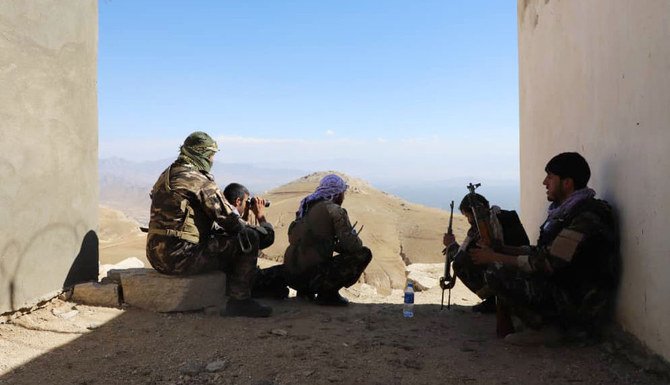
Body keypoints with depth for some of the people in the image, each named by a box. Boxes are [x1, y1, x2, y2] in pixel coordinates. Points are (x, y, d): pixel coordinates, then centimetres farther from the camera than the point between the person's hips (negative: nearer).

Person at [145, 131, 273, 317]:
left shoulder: (166, 175, 16)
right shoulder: (199, 180, -12)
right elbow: (230, 219, -12)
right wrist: (261, 219, 6)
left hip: (158, 256, 10)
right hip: (180, 257, -10)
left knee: (223, 237, 29)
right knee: (250, 238, -8)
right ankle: (240, 301, -4)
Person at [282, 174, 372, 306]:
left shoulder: (307, 207, 16)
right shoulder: (335, 210, -7)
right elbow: (353, 245, -12)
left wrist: (338, 245, 25)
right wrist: (357, 241, 12)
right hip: (309, 275, -8)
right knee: (364, 254, 0)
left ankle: (305, 291, 20)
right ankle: (328, 293, -2)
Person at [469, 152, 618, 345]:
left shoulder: (586, 217, -20)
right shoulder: (566, 210, 12)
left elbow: (547, 264, -23)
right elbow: (541, 252, 14)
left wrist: (495, 257, -15)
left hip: (581, 306, -10)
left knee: (497, 272, -18)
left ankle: (548, 328, -5)